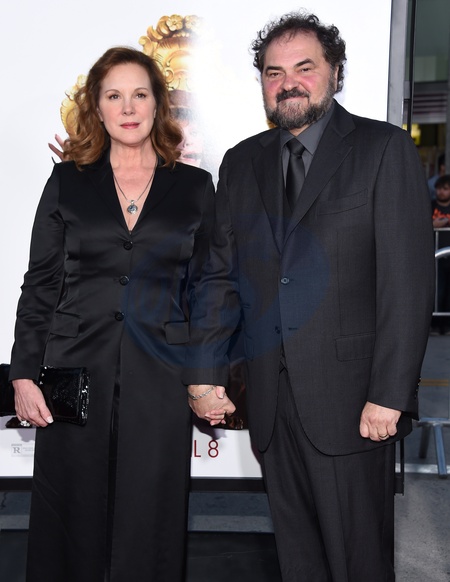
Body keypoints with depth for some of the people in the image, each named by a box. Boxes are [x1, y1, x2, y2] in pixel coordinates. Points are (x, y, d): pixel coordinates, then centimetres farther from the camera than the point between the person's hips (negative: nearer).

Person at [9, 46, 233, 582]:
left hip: (159, 377, 0)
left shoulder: (194, 187, 6)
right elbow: (40, 285, 6)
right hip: (77, 372, 1)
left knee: (150, 518, 7)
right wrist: (24, 375, -1)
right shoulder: (67, 182, 6)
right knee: (73, 516, 9)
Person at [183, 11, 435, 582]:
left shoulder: (385, 148, -2)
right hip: (270, 397, 4)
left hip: (349, 394, -4)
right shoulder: (241, 162, 12)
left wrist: (389, 394, -14)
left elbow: (409, 278, -9)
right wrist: (203, 373, 3)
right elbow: (219, 275, 10)